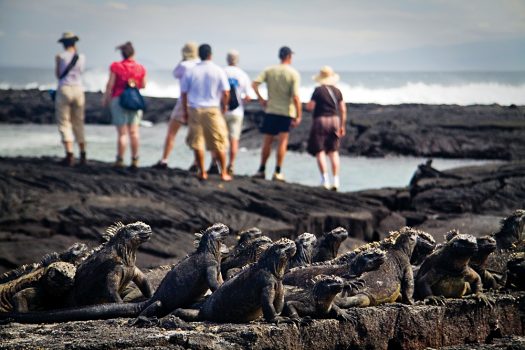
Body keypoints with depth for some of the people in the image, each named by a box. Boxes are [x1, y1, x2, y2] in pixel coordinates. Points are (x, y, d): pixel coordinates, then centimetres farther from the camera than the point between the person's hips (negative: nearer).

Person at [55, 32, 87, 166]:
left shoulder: (60, 56, -4)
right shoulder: (82, 57, 5)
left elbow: (58, 75, 2)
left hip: (64, 89, -3)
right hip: (78, 90, 3)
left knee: (64, 123, -2)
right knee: (78, 123, 13)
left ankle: (69, 155, -13)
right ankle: (83, 154, 13)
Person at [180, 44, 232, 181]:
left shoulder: (190, 72, 1)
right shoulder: (218, 71, -3)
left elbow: (183, 93, 3)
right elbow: (226, 93, -5)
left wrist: (185, 111, 13)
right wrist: (224, 106, 13)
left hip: (195, 109, 1)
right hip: (213, 110, -1)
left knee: (197, 143, 8)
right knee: (219, 144, 7)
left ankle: (202, 172, 11)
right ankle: (224, 172, 9)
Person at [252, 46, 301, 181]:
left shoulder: (269, 71, 2)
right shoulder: (293, 74, -7)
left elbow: (254, 84, -10)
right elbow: (295, 97, -13)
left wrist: (260, 99, 1)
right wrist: (298, 116, -9)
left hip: (271, 110, 3)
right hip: (286, 112, -3)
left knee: (267, 141, 10)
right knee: (282, 142, 1)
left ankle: (261, 170, 15)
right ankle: (277, 172, 0)